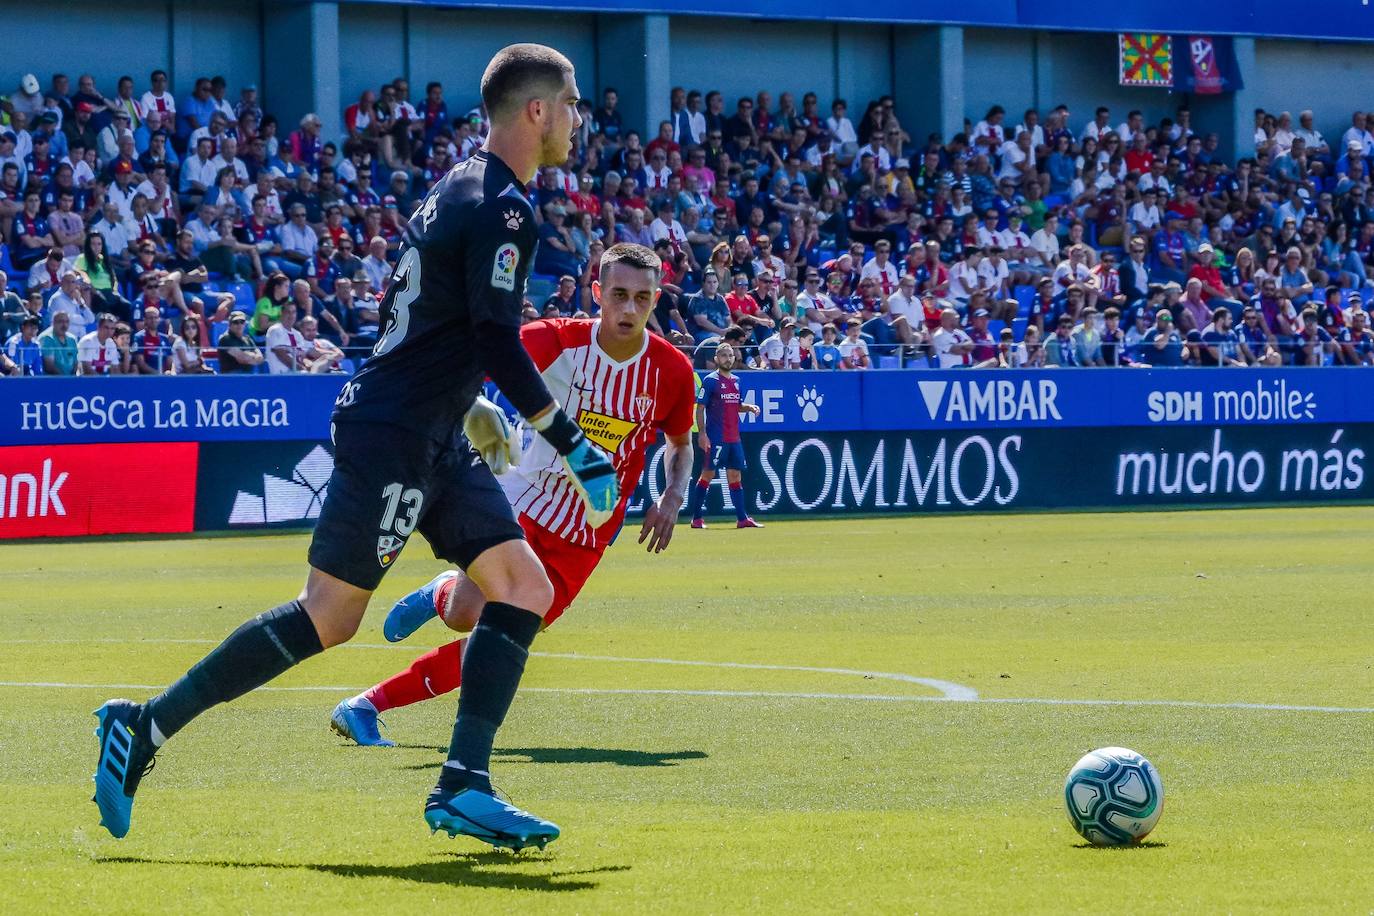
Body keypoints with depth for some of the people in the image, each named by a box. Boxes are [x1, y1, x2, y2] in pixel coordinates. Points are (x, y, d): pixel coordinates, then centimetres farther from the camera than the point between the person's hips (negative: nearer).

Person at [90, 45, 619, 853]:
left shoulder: (462, 190, 15)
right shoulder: (501, 209, -15)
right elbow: (498, 344, -21)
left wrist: (473, 408, 31)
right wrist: (574, 447, -19)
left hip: (433, 439, 10)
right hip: (393, 433, -10)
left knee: (525, 587, 3)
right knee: (329, 616, -7)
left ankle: (463, 788, -1)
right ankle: (145, 728, 0)